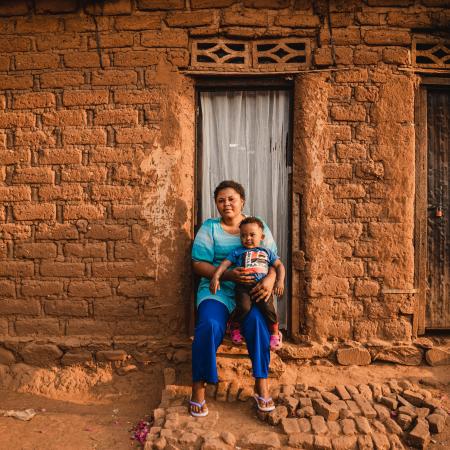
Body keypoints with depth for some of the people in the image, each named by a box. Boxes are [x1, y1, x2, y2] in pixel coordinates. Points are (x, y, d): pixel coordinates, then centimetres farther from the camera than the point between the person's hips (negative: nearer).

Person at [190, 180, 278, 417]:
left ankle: (261, 384, -14)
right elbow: (199, 264, -2)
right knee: (210, 325, -29)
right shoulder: (209, 227, 7)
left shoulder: (259, 227, 12)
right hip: (217, 288, 0)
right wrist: (228, 275, -17)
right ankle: (198, 388, -13)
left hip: (252, 289, 1)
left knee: (257, 321, -30)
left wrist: (270, 279, -18)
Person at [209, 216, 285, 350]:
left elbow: (279, 265, 19)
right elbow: (225, 264, 11)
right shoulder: (238, 252, 18)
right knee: (244, 307, -26)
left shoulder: (267, 252, 22)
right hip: (243, 285, -1)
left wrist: (280, 281, 3)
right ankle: (235, 327, 7)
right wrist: (216, 277, -4)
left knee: (268, 307, -23)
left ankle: (275, 333, 5)